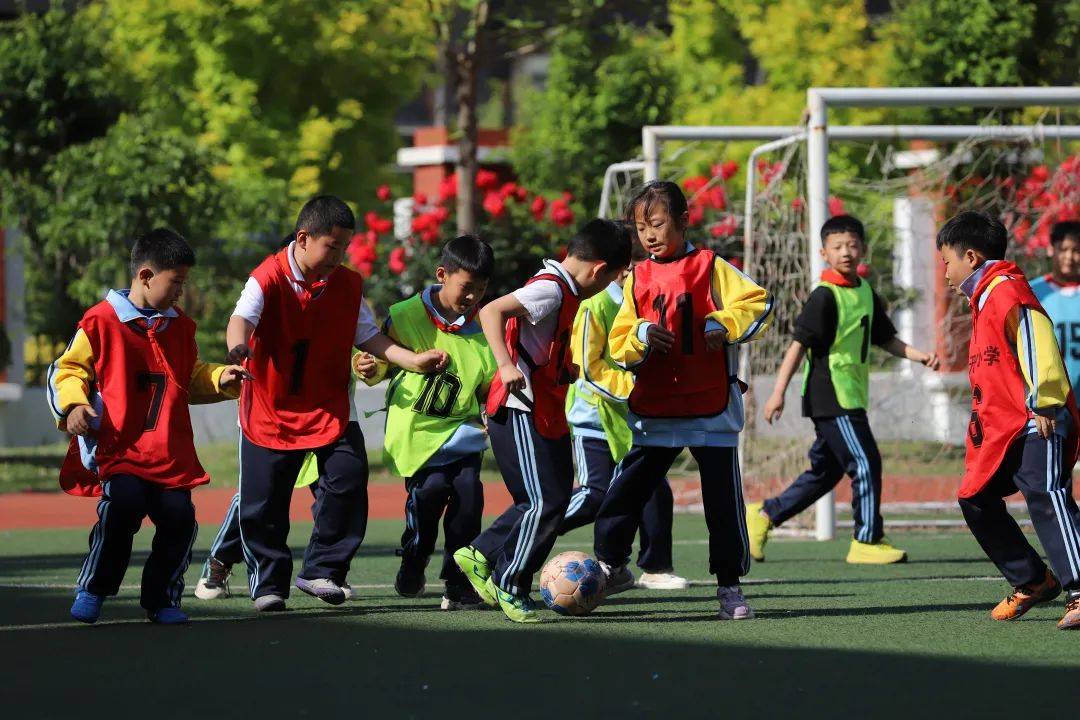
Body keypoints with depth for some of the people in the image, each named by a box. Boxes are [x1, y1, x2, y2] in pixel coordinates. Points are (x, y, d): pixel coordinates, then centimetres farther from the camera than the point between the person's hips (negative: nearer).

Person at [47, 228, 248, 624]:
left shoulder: (179, 327, 17)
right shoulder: (101, 322, -2)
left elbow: (191, 378, 29)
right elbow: (67, 370, 1)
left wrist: (220, 379, 11)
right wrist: (72, 404, -16)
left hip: (171, 454, 5)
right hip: (117, 447, -5)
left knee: (179, 517, -9)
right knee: (124, 506, -26)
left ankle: (161, 599, 12)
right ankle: (90, 592, -8)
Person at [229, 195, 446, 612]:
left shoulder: (348, 285, 1)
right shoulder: (269, 279, -15)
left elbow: (367, 336, 8)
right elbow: (242, 317, -30)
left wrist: (414, 361, -4)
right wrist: (238, 345, -53)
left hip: (329, 408, 3)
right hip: (270, 409, -3)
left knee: (348, 480, -12)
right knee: (264, 503, 1)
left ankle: (321, 570, 1)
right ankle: (268, 583, 17)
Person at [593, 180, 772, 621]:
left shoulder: (710, 267, 0)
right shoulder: (636, 279, 9)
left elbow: (759, 302, -7)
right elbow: (619, 345, 7)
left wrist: (721, 324, -20)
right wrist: (641, 336, -14)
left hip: (710, 407, -3)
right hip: (652, 411, 3)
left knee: (723, 499, 0)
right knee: (625, 491, 0)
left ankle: (729, 585, 8)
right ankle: (609, 564, 16)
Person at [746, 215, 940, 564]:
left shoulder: (866, 293, 12)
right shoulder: (824, 297, -13)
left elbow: (885, 339, 22)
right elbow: (799, 343, -14)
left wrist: (920, 356, 9)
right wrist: (778, 392, -17)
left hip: (852, 397, 9)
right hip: (831, 397, -9)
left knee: (825, 471, 15)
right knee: (865, 463, -8)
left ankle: (765, 515, 24)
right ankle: (868, 541, 0)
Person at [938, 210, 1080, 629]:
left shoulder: (1007, 290, -10)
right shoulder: (984, 300, 23)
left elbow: (1036, 340, -22)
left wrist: (1043, 402, -28)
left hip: (1038, 424, -11)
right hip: (1003, 430, 11)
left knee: (1045, 494, -26)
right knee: (976, 500, 16)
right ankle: (1033, 581, 27)